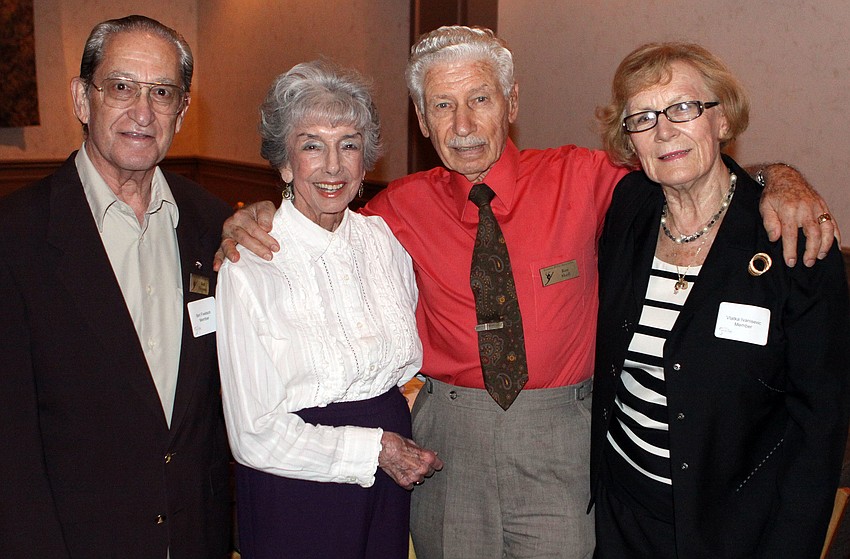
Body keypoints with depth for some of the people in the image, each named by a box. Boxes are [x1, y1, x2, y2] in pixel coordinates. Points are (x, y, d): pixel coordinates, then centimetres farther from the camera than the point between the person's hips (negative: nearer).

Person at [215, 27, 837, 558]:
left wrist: (782, 181, -16)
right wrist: (258, 222, -7)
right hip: (448, 434, 2)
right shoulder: (403, 206, -1)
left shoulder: (580, 179, -4)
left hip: (560, 440, -1)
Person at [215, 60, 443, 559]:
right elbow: (255, 437, -14)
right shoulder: (250, 265, -16)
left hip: (389, 483, 5)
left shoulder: (383, 238, -1)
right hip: (295, 497, -4)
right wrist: (372, 450, -12)